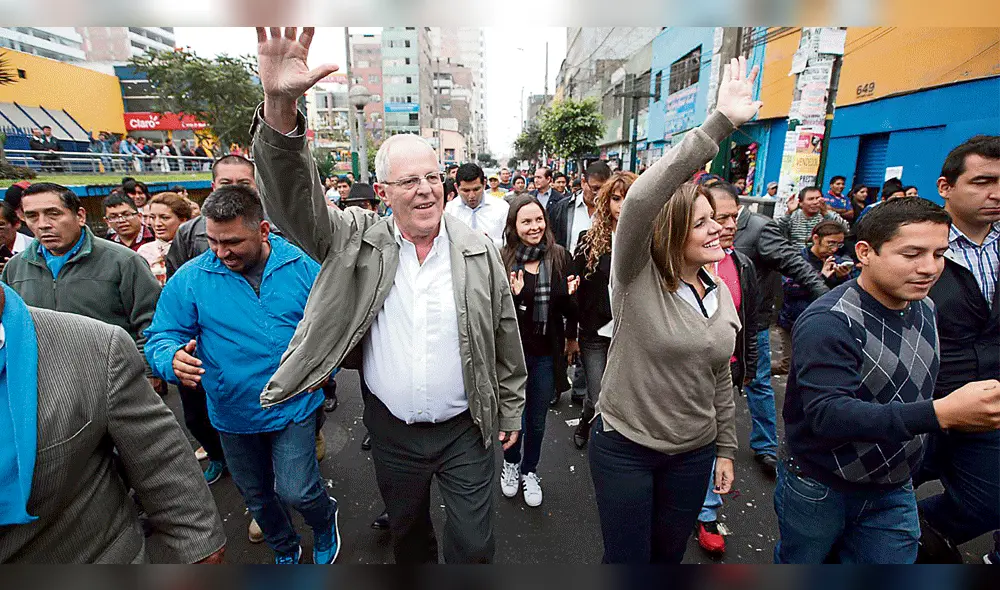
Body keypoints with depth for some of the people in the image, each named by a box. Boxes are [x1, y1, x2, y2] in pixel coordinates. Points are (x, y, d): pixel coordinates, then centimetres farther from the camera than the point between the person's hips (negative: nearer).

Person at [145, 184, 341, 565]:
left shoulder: (303, 266, -11)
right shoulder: (190, 279, -10)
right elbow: (161, 337, -5)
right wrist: (173, 359, -28)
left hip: (294, 405, -2)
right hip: (232, 413, 3)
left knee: (295, 492, -6)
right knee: (257, 497, 21)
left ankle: (325, 519, 32)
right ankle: (284, 549, 52)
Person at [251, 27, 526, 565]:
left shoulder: (479, 252, -9)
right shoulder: (356, 242, -7)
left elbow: (506, 339, -3)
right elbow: (294, 202, -21)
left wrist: (511, 411, 3)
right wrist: (280, 107, -37)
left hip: (465, 429, -1)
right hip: (390, 429, 2)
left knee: (475, 543, 13)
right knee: (406, 530, 27)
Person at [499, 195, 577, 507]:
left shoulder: (559, 256, -6)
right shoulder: (502, 260, -13)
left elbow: (569, 302, 7)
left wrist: (572, 337, 15)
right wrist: (513, 296, -28)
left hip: (546, 352, 2)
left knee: (537, 419, 16)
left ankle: (529, 470, 42)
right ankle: (511, 463, 46)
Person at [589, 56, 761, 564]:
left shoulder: (720, 294, 1)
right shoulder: (637, 279, -18)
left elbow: (720, 378, 9)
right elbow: (640, 200, -38)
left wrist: (726, 450, 12)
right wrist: (720, 124, -38)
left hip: (693, 454, 5)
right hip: (624, 449, -5)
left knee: (669, 554, 24)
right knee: (626, 559, 14)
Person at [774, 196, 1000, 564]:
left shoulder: (924, 308, 0)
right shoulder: (829, 323, -27)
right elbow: (827, 414, -35)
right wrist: (940, 413, -41)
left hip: (894, 490, 6)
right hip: (819, 490, -6)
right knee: (798, 564, 18)